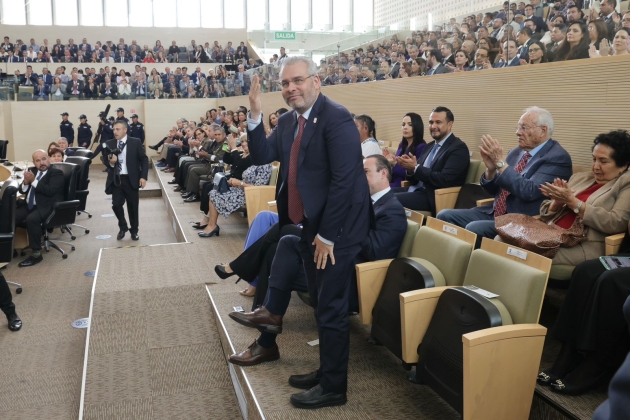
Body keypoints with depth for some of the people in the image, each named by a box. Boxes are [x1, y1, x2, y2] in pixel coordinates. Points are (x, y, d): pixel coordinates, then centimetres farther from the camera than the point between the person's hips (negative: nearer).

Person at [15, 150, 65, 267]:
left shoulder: (56, 173, -5)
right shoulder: (32, 170, 16)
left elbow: (50, 191, -19)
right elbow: (22, 190, 15)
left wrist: (34, 181, -19)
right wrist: (25, 182, -7)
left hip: (46, 207, -7)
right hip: (28, 205, 7)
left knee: (31, 219, -34)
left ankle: (36, 254, -25)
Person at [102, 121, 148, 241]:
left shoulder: (135, 142, -3)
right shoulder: (109, 144, 4)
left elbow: (144, 160, -1)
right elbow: (105, 161, 7)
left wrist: (143, 176, -10)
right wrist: (110, 162, -17)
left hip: (131, 179, -2)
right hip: (116, 179, 2)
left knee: (133, 206, 8)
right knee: (116, 204, -5)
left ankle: (134, 230, 26)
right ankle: (123, 227, 21)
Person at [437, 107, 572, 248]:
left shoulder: (558, 157, -9)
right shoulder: (516, 152, 13)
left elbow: (529, 192, -23)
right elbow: (492, 190, 16)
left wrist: (500, 161, -19)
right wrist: (491, 169, -6)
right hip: (495, 213, 8)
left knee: (474, 228, -30)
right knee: (445, 216, -8)